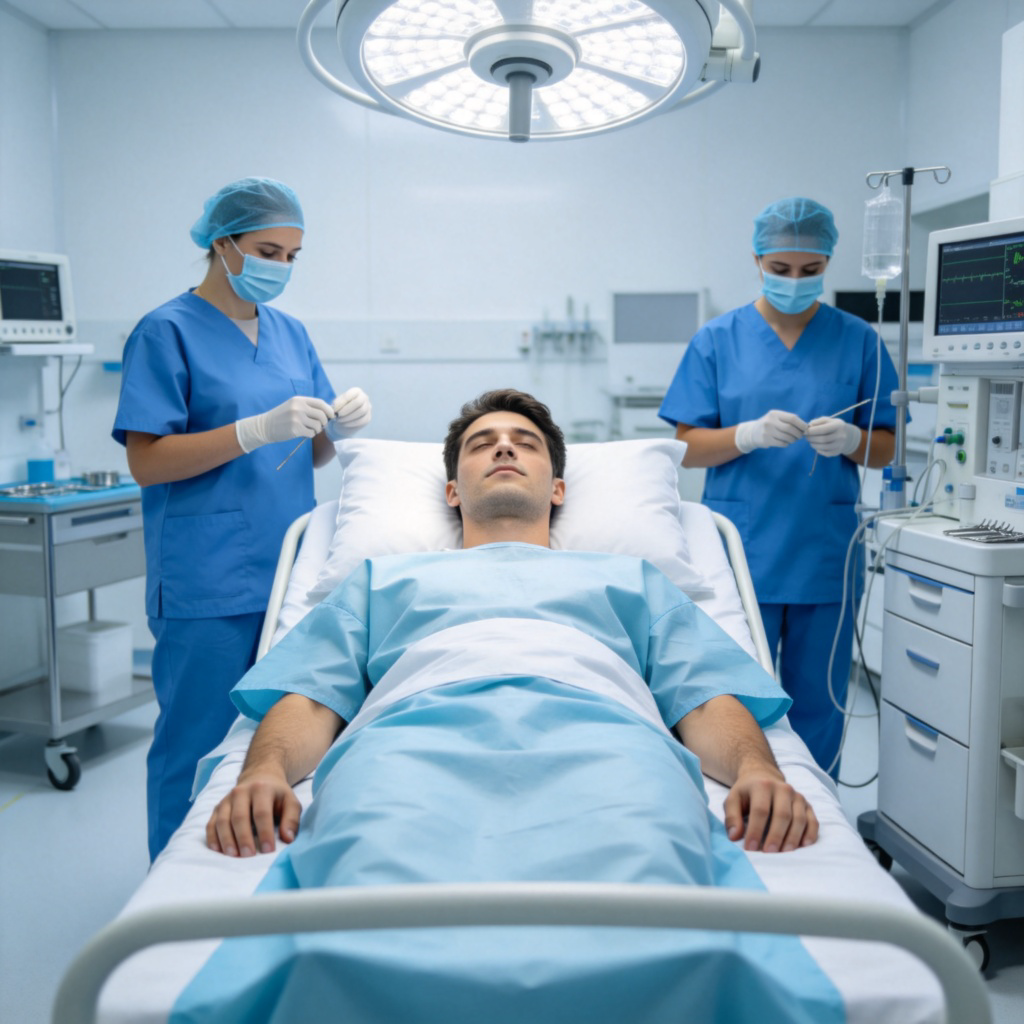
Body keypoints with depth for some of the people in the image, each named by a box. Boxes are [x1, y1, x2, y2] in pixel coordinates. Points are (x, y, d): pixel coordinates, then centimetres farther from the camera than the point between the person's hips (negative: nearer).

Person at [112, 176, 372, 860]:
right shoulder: (168, 333, -5)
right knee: (200, 747, 2)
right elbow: (146, 461, -11)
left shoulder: (290, 333, 14)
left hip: (289, 570, 6)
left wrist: (338, 427, -5)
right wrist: (258, 429, -21)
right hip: (207, 587, -6)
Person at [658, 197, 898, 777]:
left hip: (826, 557, 1)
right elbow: (687, 446, 0)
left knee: (818, 709, 10)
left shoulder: (857, 341, 6)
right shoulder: (717, 341, 3)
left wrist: (850, 439, -15)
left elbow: (885, 449, 8)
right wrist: (749, 434, -19)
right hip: (741, 556, -1)